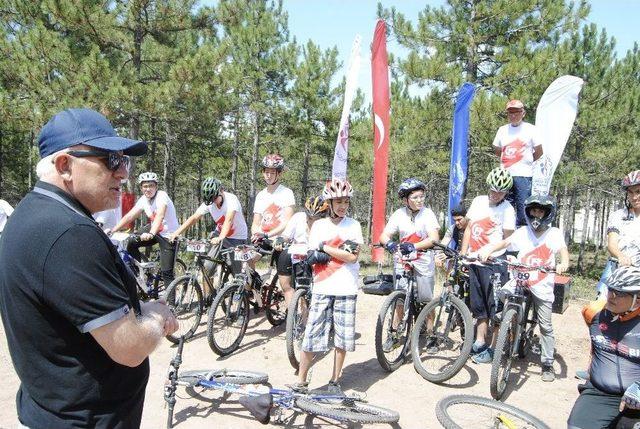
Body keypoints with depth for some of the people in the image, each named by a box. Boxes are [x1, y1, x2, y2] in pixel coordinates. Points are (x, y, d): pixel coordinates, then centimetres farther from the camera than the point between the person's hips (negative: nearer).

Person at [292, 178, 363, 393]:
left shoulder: (353, 225, 3)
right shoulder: (319, 225, 5)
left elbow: (352, 257, -9)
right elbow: (312, 257, -1)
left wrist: (325, 248, -8)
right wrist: (341, 251, -12)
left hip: (345, 290, 0)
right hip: (322, 289, 0)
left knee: (343, 338, 6)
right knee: (311, 335, 0)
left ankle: (335, 381, 22)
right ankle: (300, 381, 13)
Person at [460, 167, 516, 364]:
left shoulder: (507, 209, -8)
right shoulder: (478, 201, 9)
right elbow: (469, 228, 13)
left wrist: (489, 252, -25)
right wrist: (462, 254, 8)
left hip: (493, 263, -6)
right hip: (474, 261, 6)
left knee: (495, 306, 1)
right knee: (479, 306, 15)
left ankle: (492, 347, 12)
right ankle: (479, 342, 26)